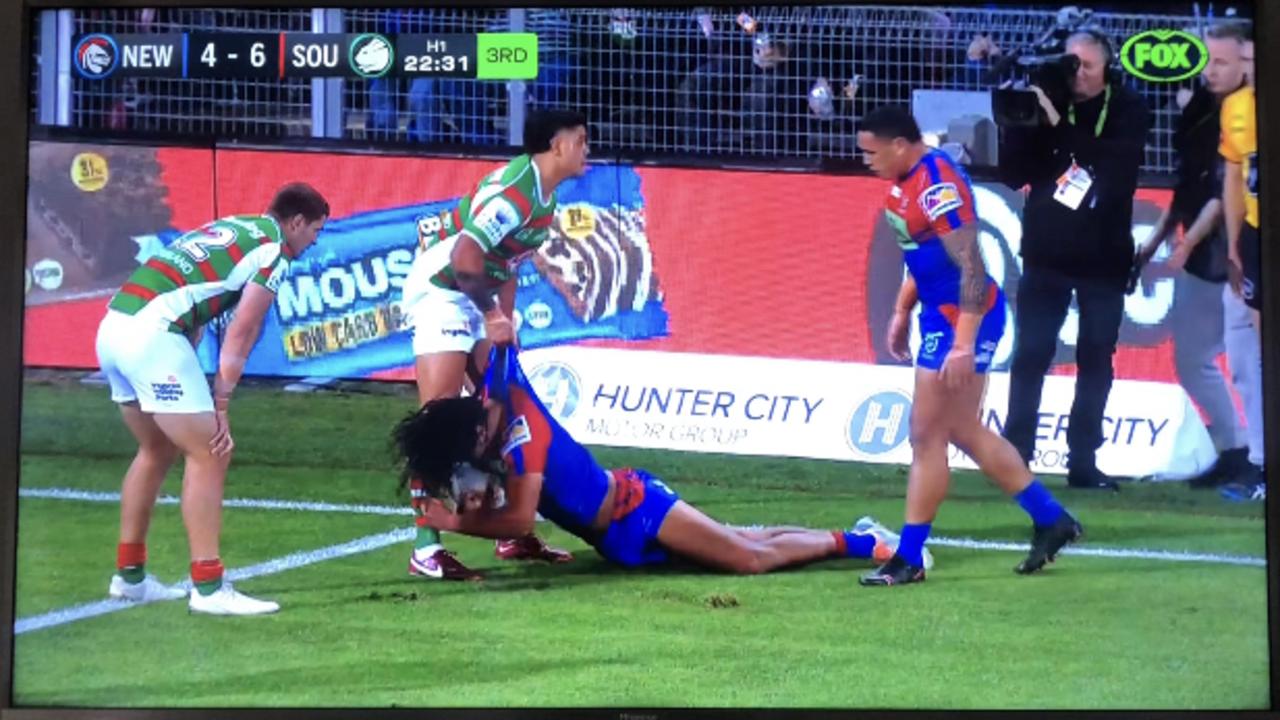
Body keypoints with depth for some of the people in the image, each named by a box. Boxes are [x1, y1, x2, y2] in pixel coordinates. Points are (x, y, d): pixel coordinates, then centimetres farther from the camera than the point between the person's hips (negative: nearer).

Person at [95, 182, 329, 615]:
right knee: (209, 455, -2)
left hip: (113, 325, 9)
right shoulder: (275, 249, 0)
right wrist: (221, 406, -2)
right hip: (153, 333, -9)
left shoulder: (228, 227, 24)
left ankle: (129, 576, 28)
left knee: (158, 451, 23)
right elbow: (240, 334, -5)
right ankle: (208, 588, -3)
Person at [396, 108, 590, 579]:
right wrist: (492, 313, -18)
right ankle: (425, 549, -12)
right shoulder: (516, 189, -23)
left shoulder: (544, 195, 8)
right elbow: (465, 258, -28)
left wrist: (505, 323, 9)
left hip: (474, 300, 10)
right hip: (440, 290, -10)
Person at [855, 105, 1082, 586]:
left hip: (963, 318, -10)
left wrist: (963, 343, -28)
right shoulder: (907, 180, 7)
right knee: (964, 432, 16)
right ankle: (1052, 520, 26)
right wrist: (902, 312, 22)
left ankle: (909, 559, 4)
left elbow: (972, 268, -25)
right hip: (940, 314, 10)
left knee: (927, 437, -4)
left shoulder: (938, 186, -23)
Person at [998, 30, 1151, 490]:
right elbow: (1013, 173, -5)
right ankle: (1016, 457, 1)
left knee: (1096, 360, 4)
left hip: (1104, 256, 0)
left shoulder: (1128, 111, -3)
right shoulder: (1044, 103, -2)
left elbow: (1117, 163, -21)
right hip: (1046, 251, 0)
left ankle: (1082, 461, 9)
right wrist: (1023, 122, -20)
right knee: (1031, 354, -3)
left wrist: (1059, 126, -27)